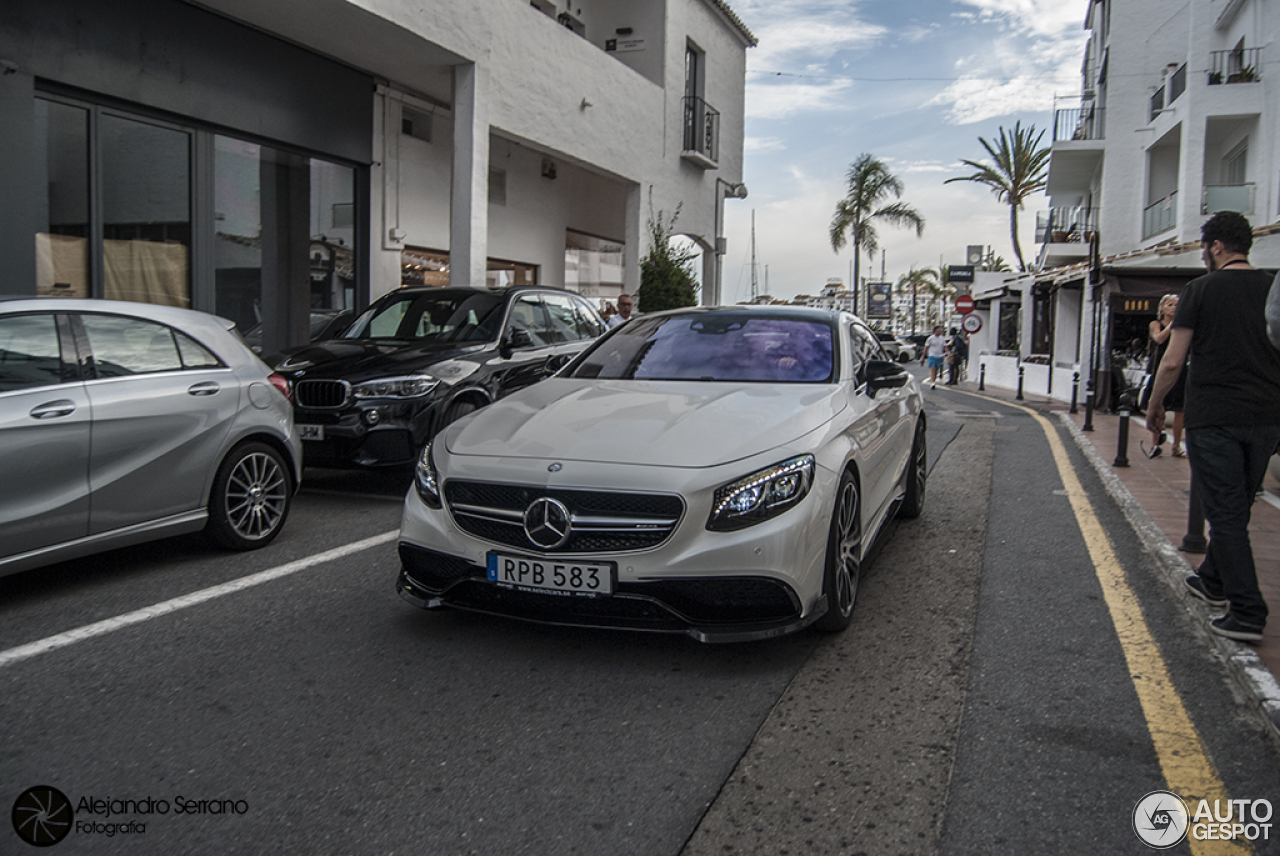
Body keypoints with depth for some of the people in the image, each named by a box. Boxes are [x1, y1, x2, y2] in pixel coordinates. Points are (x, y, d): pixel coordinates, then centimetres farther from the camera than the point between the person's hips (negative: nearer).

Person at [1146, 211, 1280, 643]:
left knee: (1226, 514, -2)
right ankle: (1213, 581, 37)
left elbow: (1173, 362, -8)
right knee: (1235, 508, 20)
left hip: (1214, 420, -5)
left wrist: (1154, 406, 5)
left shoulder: (1202, 289, -7)